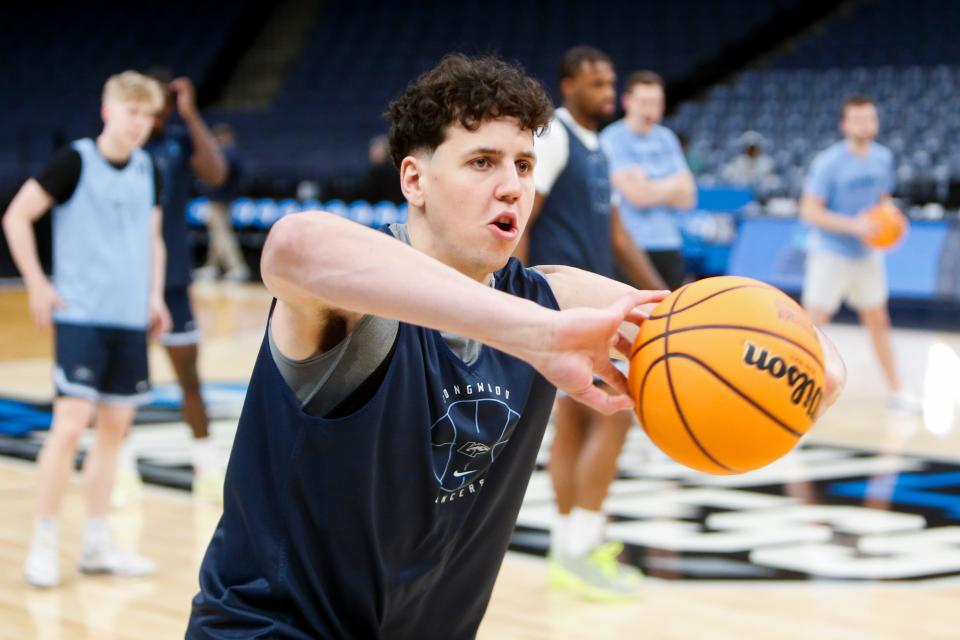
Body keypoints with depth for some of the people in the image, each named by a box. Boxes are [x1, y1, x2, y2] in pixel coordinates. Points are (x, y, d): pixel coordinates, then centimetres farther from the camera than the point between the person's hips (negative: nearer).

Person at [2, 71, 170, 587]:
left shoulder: (148, 170, 10)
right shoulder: (75, 161, -8)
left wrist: (155, 296, 11)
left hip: (131, 318, 6)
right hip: (80, 316, -6)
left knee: (114, 427, 8)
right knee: (70, 424, -11)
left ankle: (96, 544, 16)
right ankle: (44, 544, -1)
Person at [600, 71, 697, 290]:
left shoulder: (666, 138, 13)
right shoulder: (612, 139, -6)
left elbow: (687, 198, 8)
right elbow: (636, 194, -14)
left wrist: (651, 188, -6)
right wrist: (674, 184, 2)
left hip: (669, 246, 6)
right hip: (633, 246, -6)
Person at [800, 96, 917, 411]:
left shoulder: (883, 158, 1)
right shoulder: (828, 162, -18)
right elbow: (809, 210, -19)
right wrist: (852, 225, -27)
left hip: (867, 254, 6)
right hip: (831, 253, -6)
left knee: (878, 322, 12)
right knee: (813, 322, -5)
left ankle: (895, 392, 20)